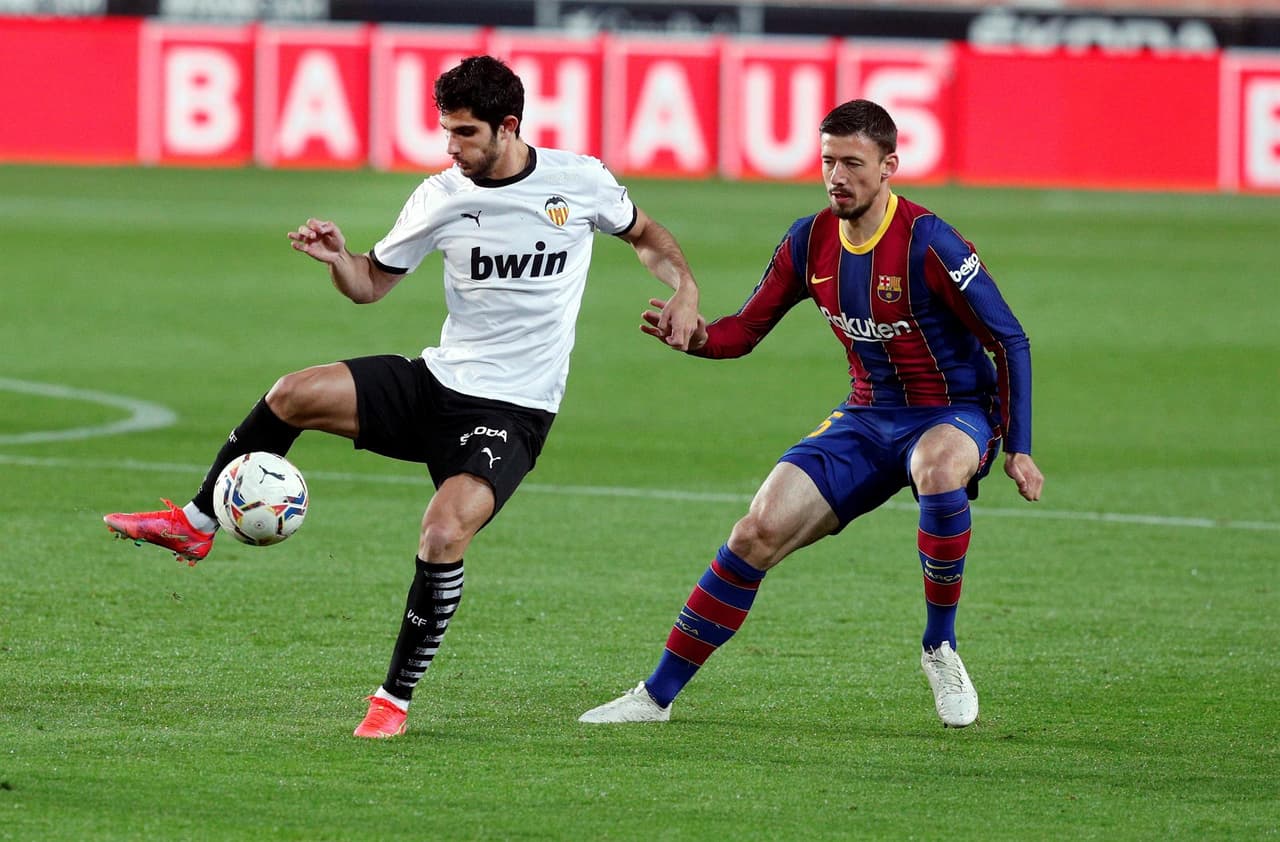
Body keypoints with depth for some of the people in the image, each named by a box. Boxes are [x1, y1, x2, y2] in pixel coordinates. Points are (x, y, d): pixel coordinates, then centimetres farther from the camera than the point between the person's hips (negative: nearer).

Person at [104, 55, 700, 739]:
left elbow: (646, 235, 15)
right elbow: (370, 284, 10)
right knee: (294, 394, -17)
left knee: (444, 533, -27)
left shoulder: (580, 181, -5)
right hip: (436, 382, 3)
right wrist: (336, 258, -12)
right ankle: (195, 524, 4)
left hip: (512, 414, -3)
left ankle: (396, 697, -10)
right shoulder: (442, 197, 0)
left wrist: (684, 289, -4)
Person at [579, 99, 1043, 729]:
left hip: (955, 411, -5)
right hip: (868, 416, 5)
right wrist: (697, 337, -18)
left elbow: (1010, 341, -14)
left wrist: (1018, 448, -17)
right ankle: (657, 695, 1)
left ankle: (940, 647, -20)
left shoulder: (928, 245, -20)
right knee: (759, 531, -9)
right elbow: (745, 330, 6)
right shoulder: (811, 241, -3)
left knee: (939, 471, -41)